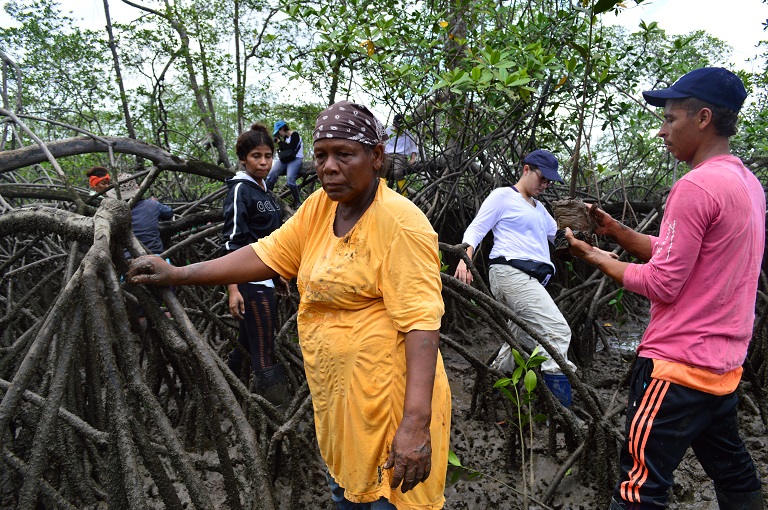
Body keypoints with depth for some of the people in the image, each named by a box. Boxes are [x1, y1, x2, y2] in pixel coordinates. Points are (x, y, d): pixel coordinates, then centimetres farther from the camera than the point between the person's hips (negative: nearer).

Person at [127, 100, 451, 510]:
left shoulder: (400, 223, -19)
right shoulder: (320, 206, 4)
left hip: (389, 406, -8)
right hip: (337, 401, 8)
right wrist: (177, 274, 5)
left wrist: (415, 424, -29)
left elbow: (421, 323, -24)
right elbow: (267, 256, 8)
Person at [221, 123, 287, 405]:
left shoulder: (263, 189, 15)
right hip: (250, 280, -9)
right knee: (265, 353, -7)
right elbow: (232, 241, -17)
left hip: (265, 277, 9)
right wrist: (233, 288, -22)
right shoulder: (240, 190, -10)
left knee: (246, 343, 17)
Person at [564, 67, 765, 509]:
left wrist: (596, 258, -7)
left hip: (678, 365, -10)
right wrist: (616, 231, 8)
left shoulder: (696, 186, -19)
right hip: (724, 364, 10)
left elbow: (662, 284, -19)